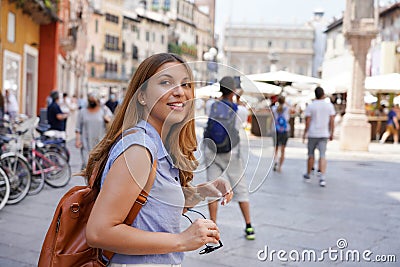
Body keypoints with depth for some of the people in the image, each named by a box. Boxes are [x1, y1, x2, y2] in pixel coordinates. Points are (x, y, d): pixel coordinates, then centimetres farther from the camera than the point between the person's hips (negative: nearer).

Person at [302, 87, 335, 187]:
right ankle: (322, 178, -14)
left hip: (312, 134, -1)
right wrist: (331, 133, 9)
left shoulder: (310, 106, -4)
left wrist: (305, 133, 3)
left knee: (311, 155, 13)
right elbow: (332, 121, 1)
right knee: (322, 156, -2)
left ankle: (308, 175, 26)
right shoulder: (329, 105, 1)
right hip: (324, 134, 1)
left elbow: (307, 121, -6)